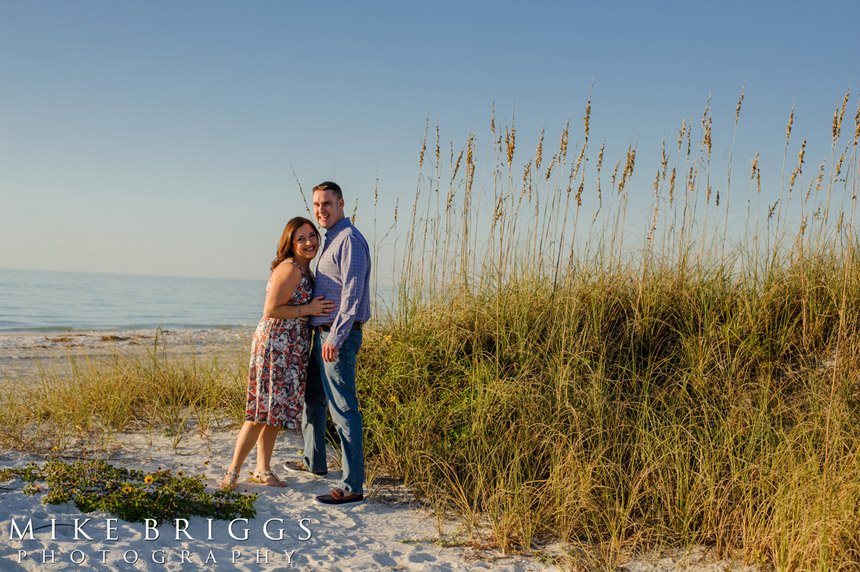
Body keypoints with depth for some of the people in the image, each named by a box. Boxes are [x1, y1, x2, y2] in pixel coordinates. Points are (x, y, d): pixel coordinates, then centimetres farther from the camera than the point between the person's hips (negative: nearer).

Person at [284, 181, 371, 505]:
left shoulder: (350, 240, -13)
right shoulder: (331, 241, 18)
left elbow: (352, 293, -21)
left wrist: (335, 337, -25)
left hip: (338, 335, -10)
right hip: (322, 333, 10)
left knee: (343, 408, -10)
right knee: (312, 397, 21)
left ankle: (353, 486, -8)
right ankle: (314, 462, 38)